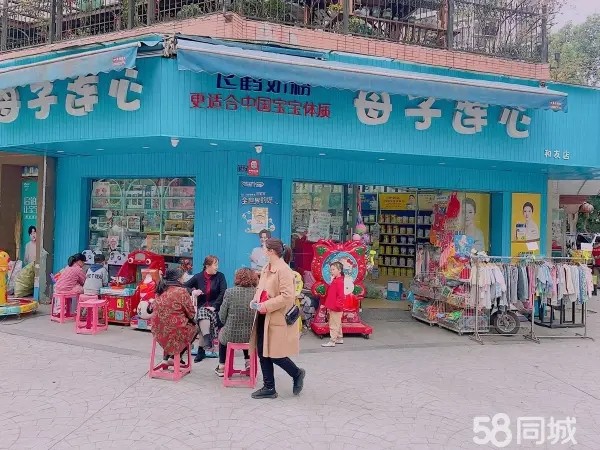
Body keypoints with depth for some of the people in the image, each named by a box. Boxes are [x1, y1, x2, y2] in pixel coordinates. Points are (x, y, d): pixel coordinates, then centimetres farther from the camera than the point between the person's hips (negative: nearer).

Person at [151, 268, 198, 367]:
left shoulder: (160, 292, 5)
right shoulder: (181, 291, -14)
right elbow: (191, 314, -10)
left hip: (158, 331, 7)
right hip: (175, 330, -6)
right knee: (194, 328, 23)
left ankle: (167, 356, 29)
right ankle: (175, 357, 18)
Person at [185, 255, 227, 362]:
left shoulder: (220, 276, 1)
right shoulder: (198, 277, 6)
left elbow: (223, 293, -8)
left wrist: (214, 306, -16)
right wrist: (192, 291, -13)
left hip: (215, 307, -1)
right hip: (202, 306, 1)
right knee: (203, 315, -33)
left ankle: (202, 350, -22)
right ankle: (208, 348, -40)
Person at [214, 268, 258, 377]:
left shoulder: (230, 292, -12)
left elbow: (222, 317, -5)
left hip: (231, 336, -1)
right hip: (252, 336, 2)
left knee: (222, 332, 34)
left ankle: (221, 367, 41)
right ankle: (248, 361, 37)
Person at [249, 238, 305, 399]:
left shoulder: (284, 270, -17)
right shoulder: (266, 269, 11)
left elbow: (287, 296, -23)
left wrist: (266, 306, -21)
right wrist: (255, 300, 3)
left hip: (278, 319, -9)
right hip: (264, 318, 9)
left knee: (274, 354, -2)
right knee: (263, 353, 12)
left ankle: (297, 373, 24)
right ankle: (269, 388, 25)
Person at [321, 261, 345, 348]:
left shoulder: (339, 281, -19)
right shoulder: (335, 280, 12)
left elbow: (341, 295, -25)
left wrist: (337, 305, -24)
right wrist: (329, 305, 20)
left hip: (336, 308, -11)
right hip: (333, 307, 11)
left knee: (333, 324, -5)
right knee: (337, 324, 19)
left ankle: (332, 341, 0)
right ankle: (339, 338, 29)